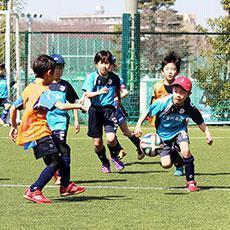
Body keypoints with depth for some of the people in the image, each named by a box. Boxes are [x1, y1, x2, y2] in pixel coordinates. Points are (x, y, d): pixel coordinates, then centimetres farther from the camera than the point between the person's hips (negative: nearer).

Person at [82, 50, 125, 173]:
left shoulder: (114, 78, 1)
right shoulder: (92, 77, -6)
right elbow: (88, 94, -17)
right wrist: (99, 92, -33)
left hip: (109, 109, 0)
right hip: (95, 110, 0)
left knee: (111, 138, -19)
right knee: (97, 142, 4)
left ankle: (115, 157, 12)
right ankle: (104, 163, 31)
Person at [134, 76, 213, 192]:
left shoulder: (190, 108, -21)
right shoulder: (163, 102, -28)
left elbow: (200, 122, -6)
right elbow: (147, 113, -15)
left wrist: (208, 134, -18)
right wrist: (138, 125, -24)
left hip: (179, 131, 0)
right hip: (164, 134, 0)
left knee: (185, 151, -30)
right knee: (166, 164, -8)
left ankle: (191, 181, -11)